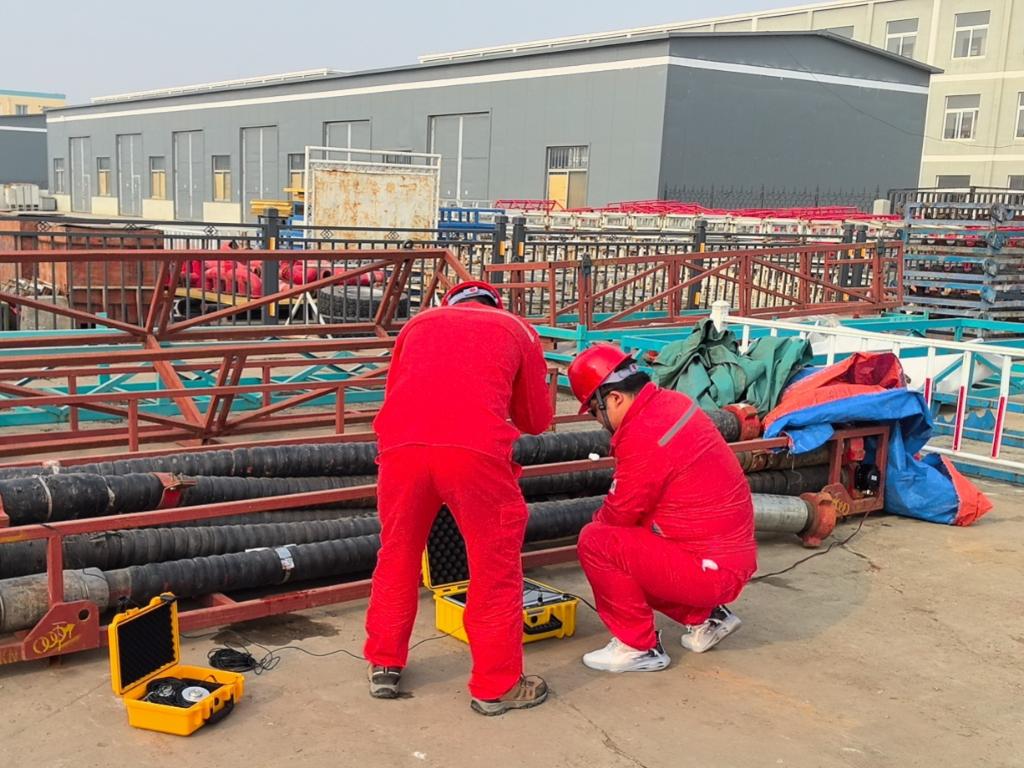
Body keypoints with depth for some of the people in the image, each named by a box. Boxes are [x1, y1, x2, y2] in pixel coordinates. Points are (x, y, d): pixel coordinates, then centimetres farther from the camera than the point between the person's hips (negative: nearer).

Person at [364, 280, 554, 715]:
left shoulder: (419, 323, 30)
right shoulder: (517, 329, 25)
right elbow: (537, 419, 28)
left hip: (401, 444, 3)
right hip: (476, 448, -2)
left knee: (396, 557, 22)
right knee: (495, 569, 13)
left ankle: (384, 666, 33)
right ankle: (496, 686, 22)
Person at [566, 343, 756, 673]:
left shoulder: (644, 436, -25)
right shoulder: (672, 402, 3)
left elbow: (620, 513, -14)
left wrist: (597, 521, 7)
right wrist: (606, 517, 9)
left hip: (711, 570, -10)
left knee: (596, 542, -15)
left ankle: (639, 647, 0)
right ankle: (704, 617, 22)